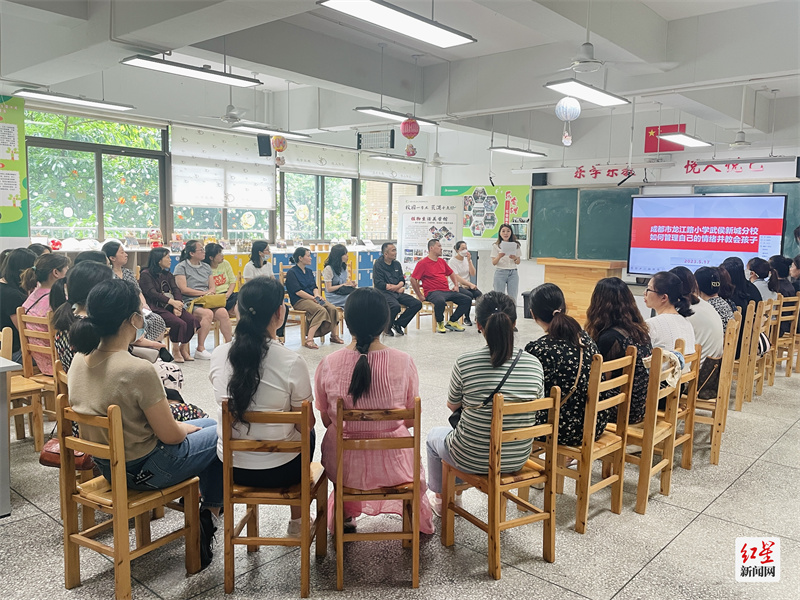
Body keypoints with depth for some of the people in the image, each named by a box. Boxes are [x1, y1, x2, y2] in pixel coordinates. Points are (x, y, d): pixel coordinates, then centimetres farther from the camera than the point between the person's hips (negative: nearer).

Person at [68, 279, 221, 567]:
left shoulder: (80, 359, -6)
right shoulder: (138, 370, -31)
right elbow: (170, 435, -21)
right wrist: (188, 428, 1)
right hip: (142, 470, -8)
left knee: (208, 423, 24)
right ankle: (209, 515, 22)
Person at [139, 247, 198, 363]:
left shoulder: (168, 275, 22)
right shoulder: (146, 274, 1)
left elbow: (176, 290, 9)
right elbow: (152, 293, -12)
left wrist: (177, 305, -12)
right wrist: (171, 301, -23)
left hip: (171, 306, 6)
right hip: (157, 308, -6)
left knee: (192, 320, -20)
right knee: (179, 323, -29)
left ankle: (184, 348, -4)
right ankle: (175, 350, -7)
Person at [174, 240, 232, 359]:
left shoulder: (206, 267, 21)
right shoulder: (181, 267, 3)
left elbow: (213, 287, 16)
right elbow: (183, 289, -7)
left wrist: (209, 293, -7)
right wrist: (203, 293, -7)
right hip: (190, 303, -5)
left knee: (223, 312, -26)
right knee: (208, 313, -35)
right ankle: (200, 349, -28)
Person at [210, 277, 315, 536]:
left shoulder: (218, 355, -10)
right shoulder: (292, 362, -23)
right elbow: (306, 423, -10)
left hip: (231, 468, 4)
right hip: (280, 471, -4)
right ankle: (298, 522, 42)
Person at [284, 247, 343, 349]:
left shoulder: (309, 271, 21)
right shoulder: (291, 273, -4)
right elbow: (298, 291, -13)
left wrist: (317, 295, -6)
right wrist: (313, 298, -17)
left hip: (312, 298, 7)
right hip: (299, 301, -7)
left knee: (332, 308, -19)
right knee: (321, 310, -34)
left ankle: (334, 335, -4)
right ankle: (309, 339, -35)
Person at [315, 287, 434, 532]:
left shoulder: (328, 365, -14)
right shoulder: (403, 362, -16)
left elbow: (326, 420, -1)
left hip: (345, 466, 1)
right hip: (392, 466, 0)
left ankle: (345, 515, 52)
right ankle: (418, 517, 54)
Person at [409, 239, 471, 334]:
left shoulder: (441, 261, 20)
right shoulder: (422, 263, -2)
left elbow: (451, 273, 33)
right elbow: (413, 280, -7)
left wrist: (456, 285, 16)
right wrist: (420, 296, -10)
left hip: (447, 291, 8)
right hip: (433, 292, -7)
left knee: (467, 300, -6)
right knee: (440, 301, -41)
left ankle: (452, 322, 2)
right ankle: (440, 323, -11)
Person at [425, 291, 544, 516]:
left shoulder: (465, 362, -21)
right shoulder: (534, 364, -12)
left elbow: (452, 405, -4)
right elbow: (536, 407, 3)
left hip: (473, 460, -4)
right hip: (518, 459, 4)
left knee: (433, 436, 30)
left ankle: (440, 499, 49)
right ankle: (455, 495, 51)